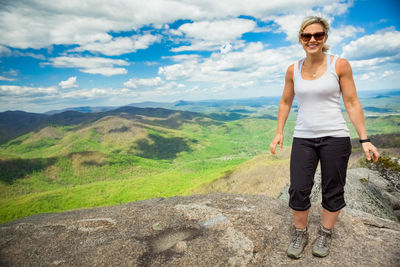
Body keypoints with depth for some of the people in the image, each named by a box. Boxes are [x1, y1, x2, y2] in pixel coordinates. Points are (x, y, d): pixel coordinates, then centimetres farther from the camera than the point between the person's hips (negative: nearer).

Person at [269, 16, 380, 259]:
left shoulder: (340, 65, -3)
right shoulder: (293, 70, 5)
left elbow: (352, 104, -1)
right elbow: (285, 103, 12)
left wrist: (364, 139, -5)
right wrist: (279, 133, 6)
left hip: (335, 137, -1)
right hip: (303, 138, 2)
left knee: (333, 192, 9)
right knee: (298, 191, 0)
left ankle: (325, 235, 33)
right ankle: (300, 235, 24)